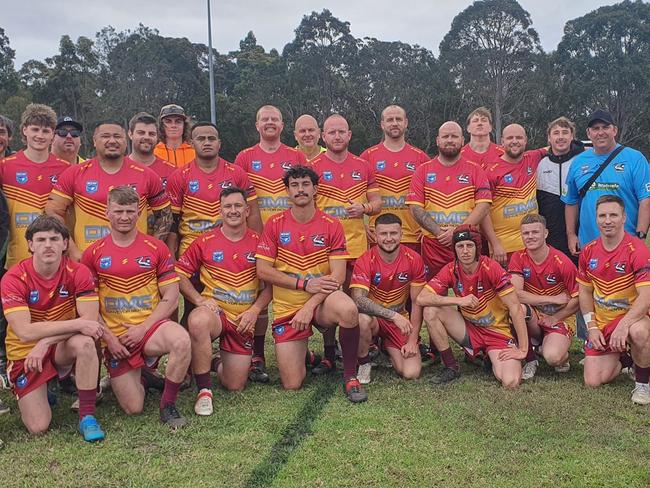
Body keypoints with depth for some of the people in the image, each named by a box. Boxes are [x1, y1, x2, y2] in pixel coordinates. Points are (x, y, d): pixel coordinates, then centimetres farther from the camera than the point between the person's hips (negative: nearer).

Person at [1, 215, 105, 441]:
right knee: (38, 427, -12)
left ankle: (87, 416, -21)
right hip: (26, 354, -1)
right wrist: (77, 324, -31)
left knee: (84, 342, -35)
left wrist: (46, 342, -28)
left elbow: (90, 320, -21)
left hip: (62, 348, 1)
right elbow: (25, 332, -27)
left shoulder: (78, 273, -12)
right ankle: (41, 393, 24)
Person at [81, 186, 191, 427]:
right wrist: (108, 337, -6)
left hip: (151, 327, -1)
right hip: (115, 338, 1)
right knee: (133, 408, -7)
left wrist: (143, 328, -11)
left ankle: (168, 405, -13)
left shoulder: (156, 248, 1)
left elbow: (171, 298, -1)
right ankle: (140, 378, 29)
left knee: (181, 341, -36)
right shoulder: (93, 253, 3)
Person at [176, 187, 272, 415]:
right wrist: (199, 299, -12)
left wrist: (254, 310, -8)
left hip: (243, 320, 2)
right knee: (198, 321, -41)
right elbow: (180, 273, 2)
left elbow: (269, 285, 7)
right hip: (214, 311, -2)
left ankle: (222, 363, 39)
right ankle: (204, 391, -24)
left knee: (235, 387, 1)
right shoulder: (205, 242, -1)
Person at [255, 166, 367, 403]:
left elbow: (338, 275, -10)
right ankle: (303, 353, 29)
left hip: (321, 302, -1)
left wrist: (310, 305, -21)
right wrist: (305, 283, -14)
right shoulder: (275, 224, -1)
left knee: (348, 309, -37)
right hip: (286, 308, 1)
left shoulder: (332, 225, -4)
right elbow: (262, 270, -5)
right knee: (292, 384, -7)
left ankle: (350, 375, -14)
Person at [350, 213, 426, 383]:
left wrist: (412, 340, -9)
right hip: (373, 317, -2)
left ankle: (387, 349, 21)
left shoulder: (414, 260, -9)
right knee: (362, 319, -39)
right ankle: (363, 363, -8)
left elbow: (417, 303, -5)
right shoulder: (365, 261, -17)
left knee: (411, 373, -14)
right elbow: (358, 299, -29)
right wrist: (393, 315, -37)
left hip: (401, 320, 2)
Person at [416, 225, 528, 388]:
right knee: (431, 311, -19)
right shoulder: (451, 270, -9)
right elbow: (421, 298, -17)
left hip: (498, 332, -3)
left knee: (511, 382, -25)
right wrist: (459, 300, -26)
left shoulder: (490, 268, -20)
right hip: (469, 329, 3)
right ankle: (451, 367, -5)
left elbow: (515, 308, -20)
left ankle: (492, 358, 10)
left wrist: (523, 350, -21)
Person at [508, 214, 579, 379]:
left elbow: (578, 299, -10)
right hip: (533, 316, 3)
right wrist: (554, 299, -19)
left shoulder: (562, 262, -15)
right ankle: (530, 359, -10)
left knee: (552, 357, -31)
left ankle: (563, 355, 11)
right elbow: (515, 294, -20)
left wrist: (553, 319, -12)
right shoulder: (518, 258, -8)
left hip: (560, 318, -3)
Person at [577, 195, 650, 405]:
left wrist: (624, 324, -35)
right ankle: (621, 358, 30)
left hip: (633, 317, -4)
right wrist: (592, 327, 0)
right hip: (602, 323, 4)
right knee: (593, 382, -4)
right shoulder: (588, 251, 0)